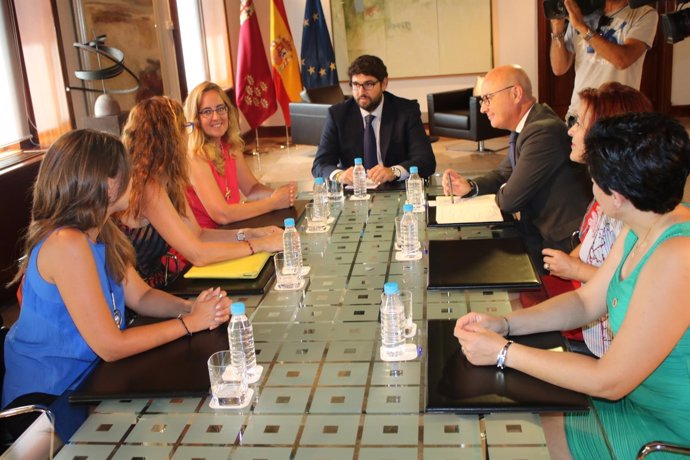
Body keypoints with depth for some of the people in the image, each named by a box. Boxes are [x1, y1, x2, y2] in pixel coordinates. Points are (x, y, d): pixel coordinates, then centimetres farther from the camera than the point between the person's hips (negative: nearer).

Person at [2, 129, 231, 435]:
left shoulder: (101, 233, 1)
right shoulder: (67, 244, -27)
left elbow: (140, 296, 8)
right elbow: (110, 346, -25)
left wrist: (192, 306, -12)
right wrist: (190, 322, -17)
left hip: (83, 379, 8)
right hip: (46, 400, -8)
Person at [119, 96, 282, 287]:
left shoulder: (168, 182, 4)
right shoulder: (146, 187, -22)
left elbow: (197, 234, 9)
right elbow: (197, 254, -22)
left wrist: (248, 234, -2)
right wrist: (260, 245, -16)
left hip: (157, 284, 7)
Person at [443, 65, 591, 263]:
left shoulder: (544, 132, -24)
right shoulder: (524, 128, 6)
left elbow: (510, 199, -22)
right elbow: (503, 174, 19)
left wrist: (500, 193, 2)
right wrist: (469, 186, 0)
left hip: (563, 244, -8)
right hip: (540, 233, 8)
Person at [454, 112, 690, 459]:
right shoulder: (644, 227, -2)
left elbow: (609, 382, -27)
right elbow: (586, 302, 7)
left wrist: (503, 352, -20)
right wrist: (503, 324, -6)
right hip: (636, 394, 8)